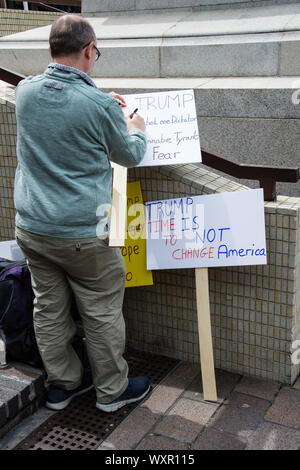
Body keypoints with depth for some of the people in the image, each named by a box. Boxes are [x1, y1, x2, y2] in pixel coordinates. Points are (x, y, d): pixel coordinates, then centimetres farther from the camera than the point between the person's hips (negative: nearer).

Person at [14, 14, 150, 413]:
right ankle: (112, 390, 28)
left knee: (49, 309, 17)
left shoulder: (25, 91, 0)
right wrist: (136, 129, 22)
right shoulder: (100, 106, -16)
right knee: (102, 314, 11)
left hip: (31, 227, 6)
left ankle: (62, 384, 35)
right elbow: (130, 156, 2)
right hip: (81, 234, -6)